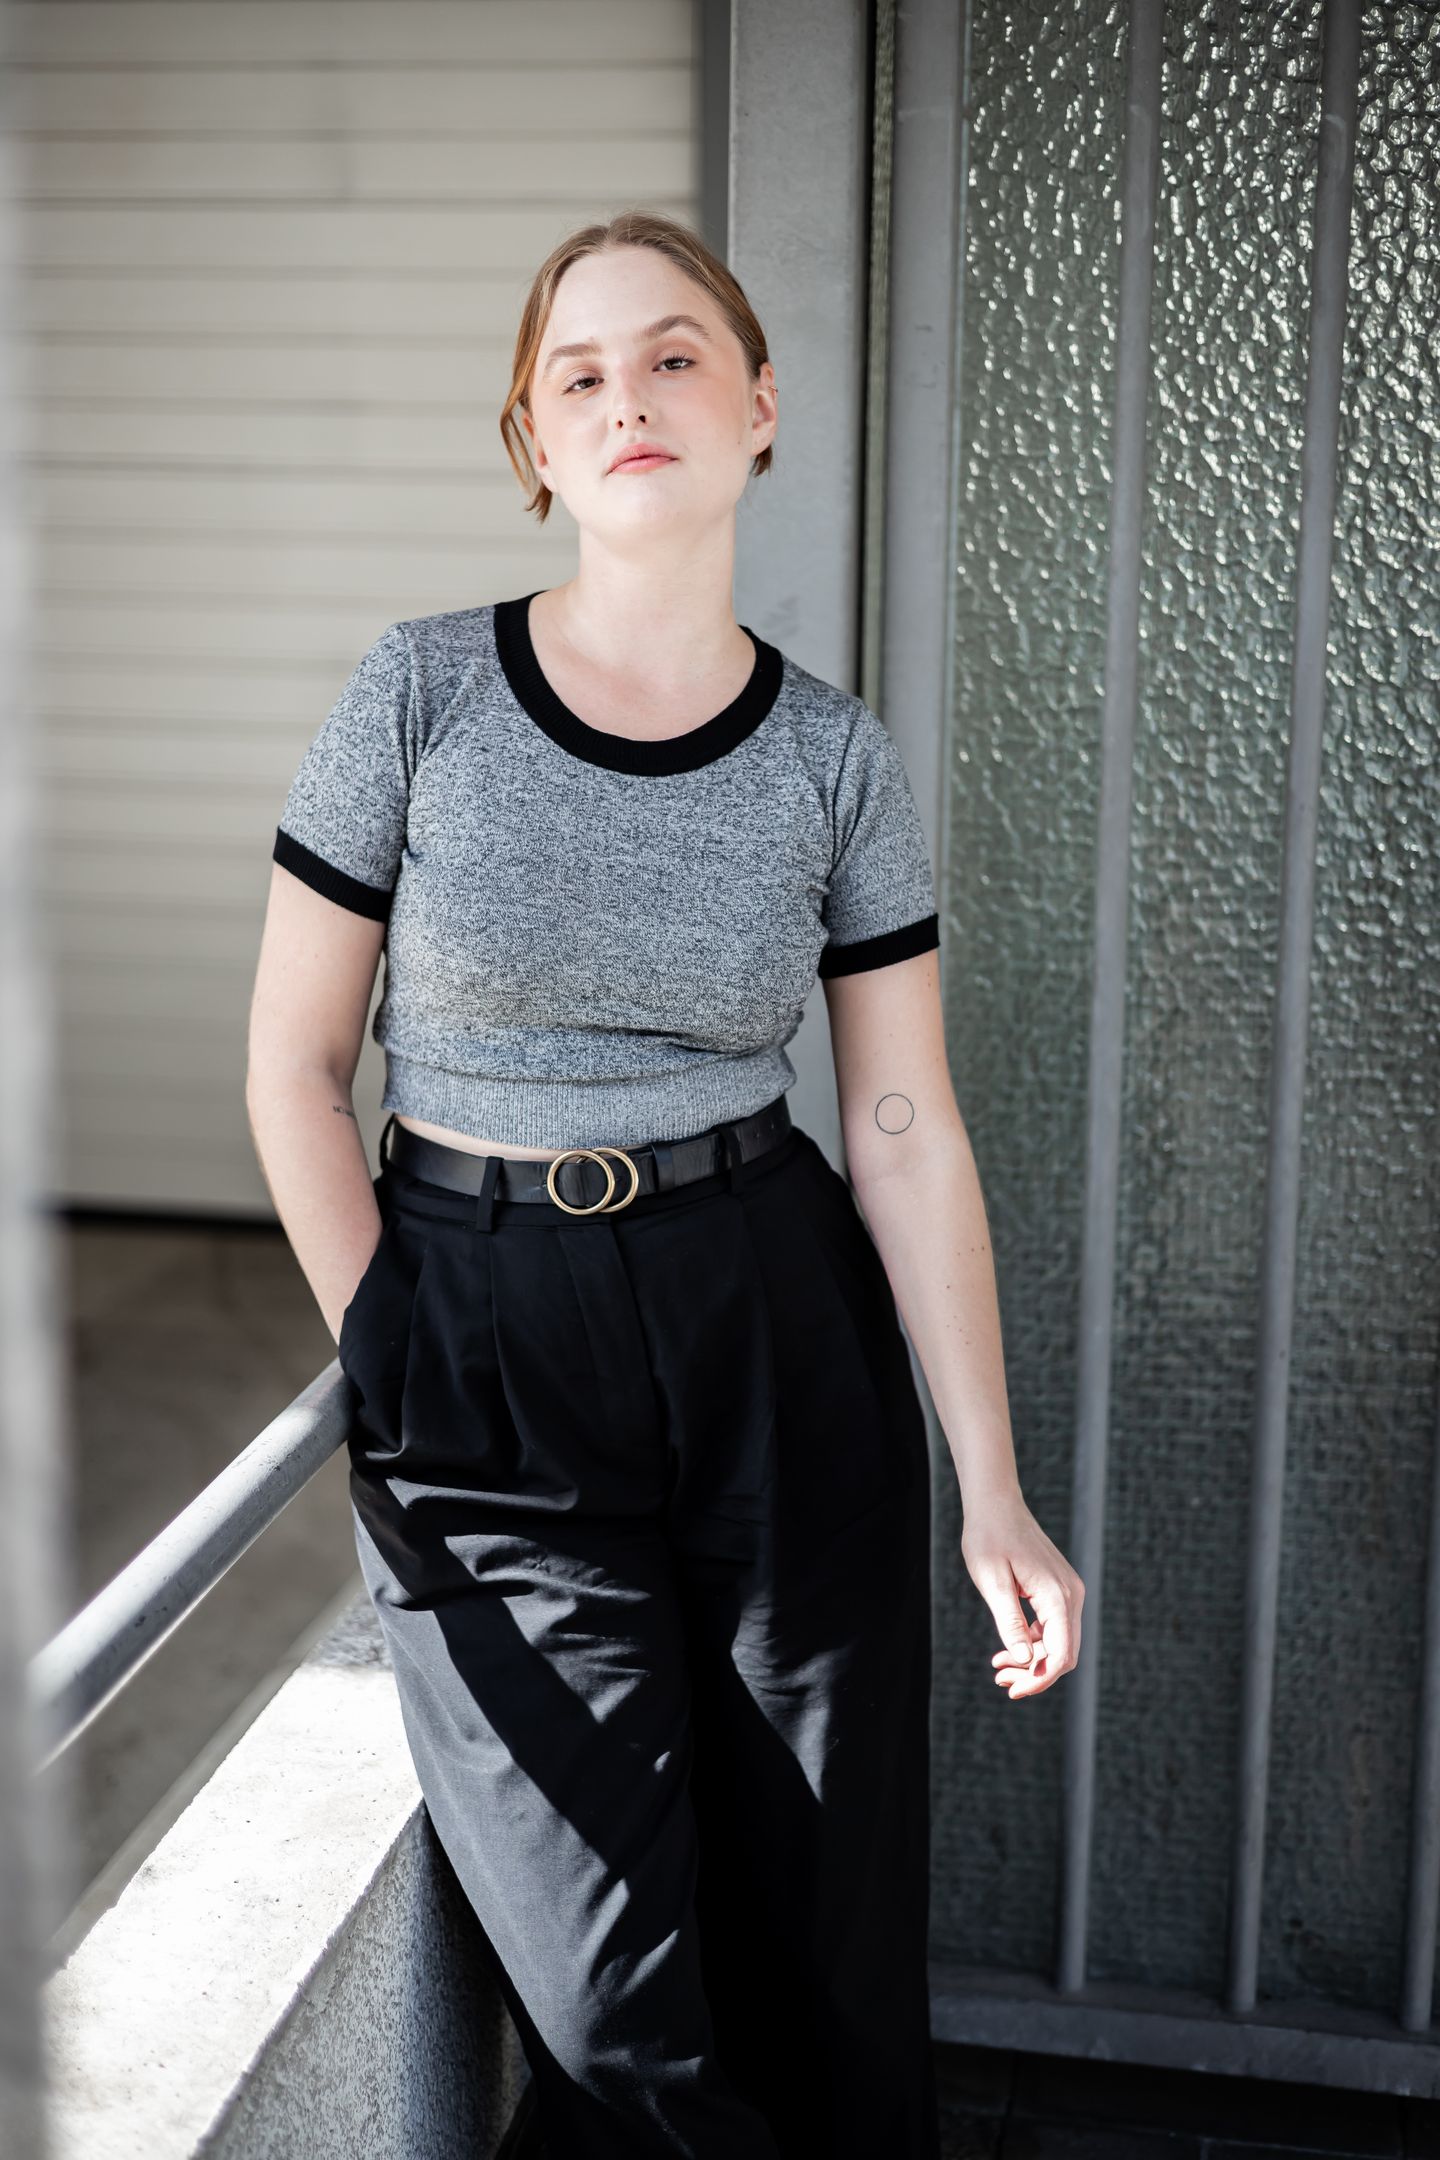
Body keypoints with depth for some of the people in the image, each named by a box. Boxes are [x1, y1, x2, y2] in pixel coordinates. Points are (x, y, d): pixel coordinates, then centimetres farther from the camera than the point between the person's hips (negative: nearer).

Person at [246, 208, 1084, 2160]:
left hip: (782, 1336, 2)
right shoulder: (423, 694, -4)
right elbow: (294, 1068, 0)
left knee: (834, 1951, 7)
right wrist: (393, 1375, -5)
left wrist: (994, 1492, -2)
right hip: (476, 1342, -1)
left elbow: (907, 1128, 1)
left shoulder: (836, 756, 1)